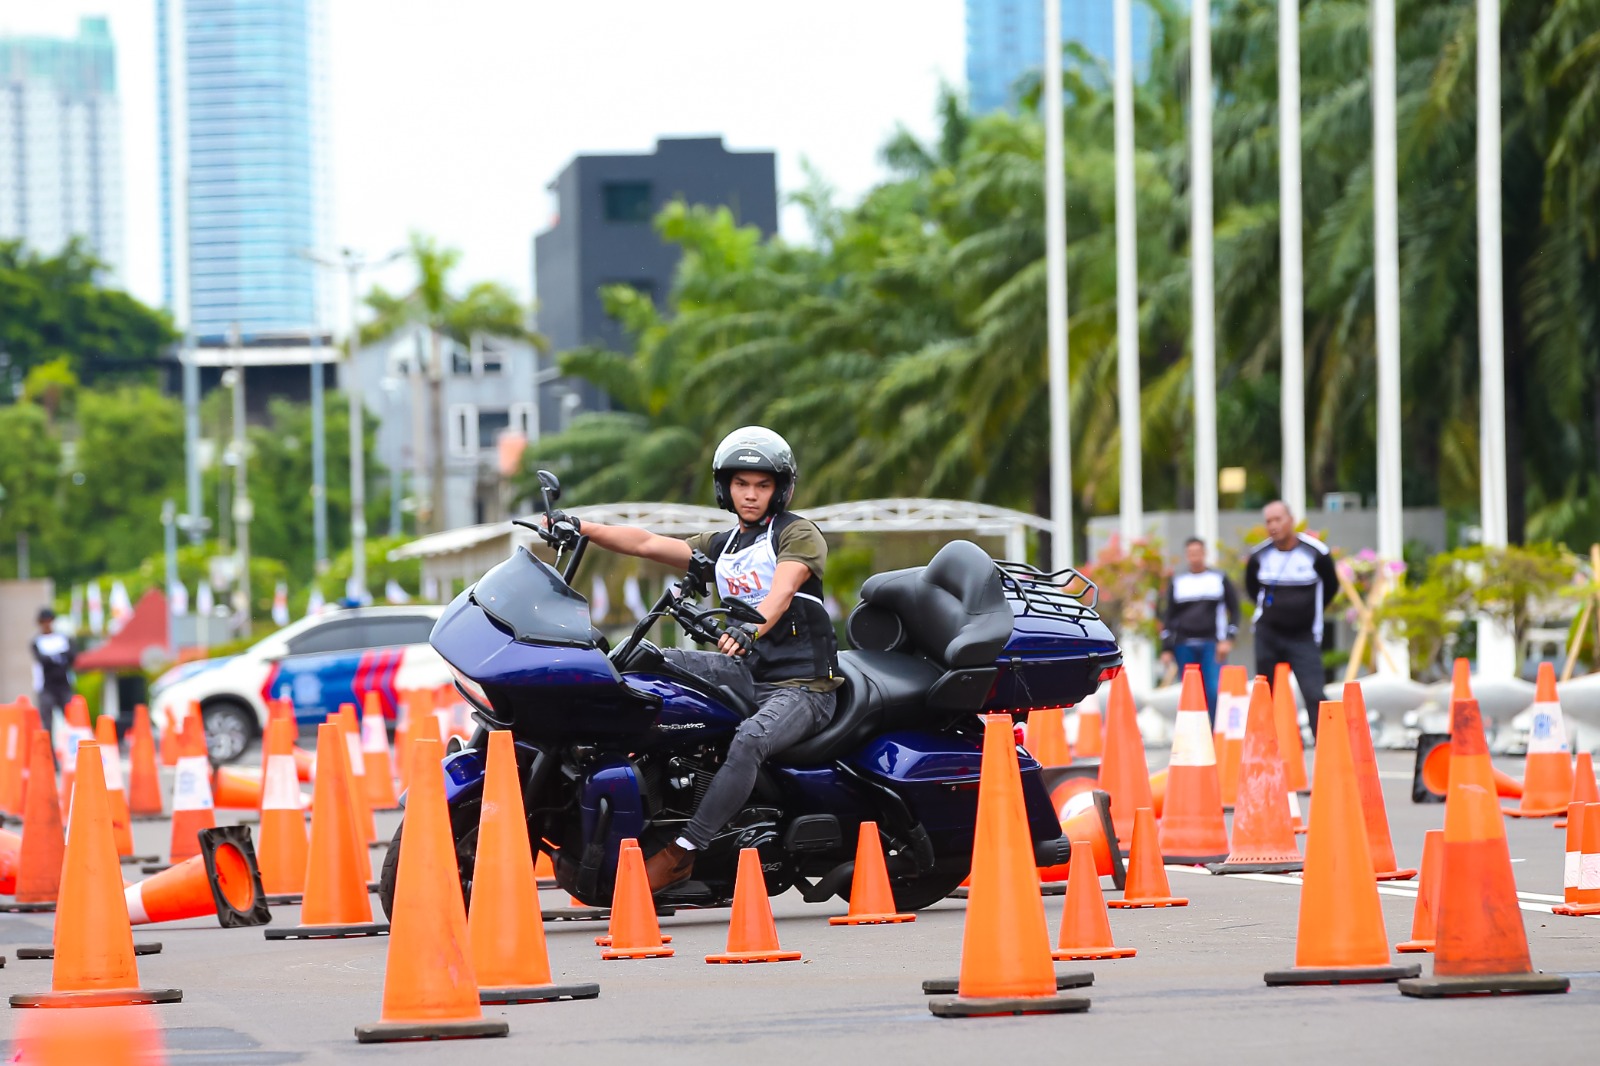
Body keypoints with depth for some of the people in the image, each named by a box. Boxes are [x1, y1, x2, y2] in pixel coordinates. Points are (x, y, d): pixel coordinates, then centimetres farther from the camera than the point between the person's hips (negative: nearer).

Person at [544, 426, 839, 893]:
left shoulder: (799, 534, -4)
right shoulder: (721, 545, 17)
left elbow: (781, 592, -24)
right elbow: (648, 544, 6)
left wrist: (750, 627, -45)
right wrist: (581, 528, -7)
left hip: (803, 685, -7)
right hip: (750, 675, 7)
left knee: (748, 741, -35)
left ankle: (682, 851, -37)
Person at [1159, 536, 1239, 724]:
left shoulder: (1219, 579, 8)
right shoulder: (1177, 581, 11)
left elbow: (1234, 610, 8)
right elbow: (1167, 617, 11)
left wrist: (1228, 639, -4)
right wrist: (1166, 649, 4)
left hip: (1212, 645, -2)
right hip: (1184, 645, 2)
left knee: (1214, 691, -13)